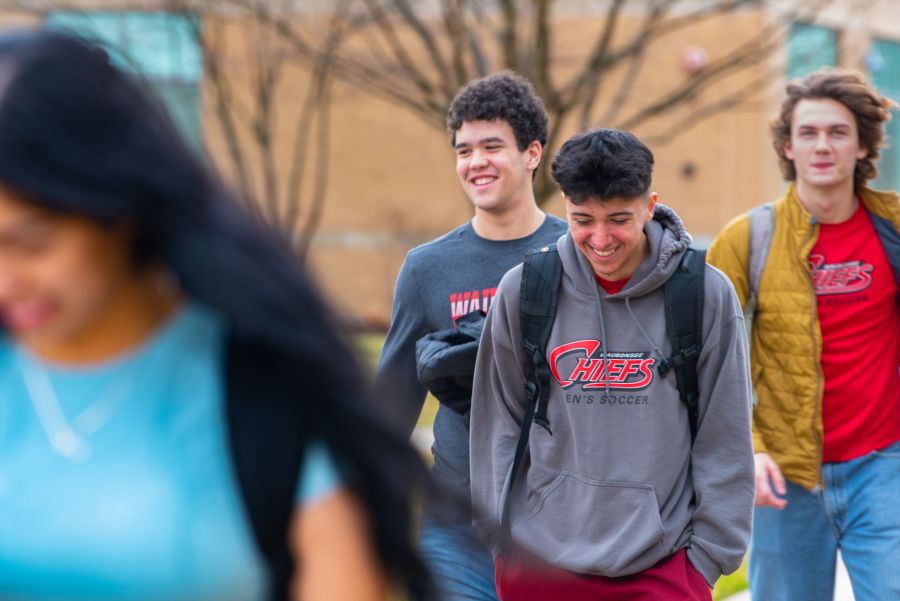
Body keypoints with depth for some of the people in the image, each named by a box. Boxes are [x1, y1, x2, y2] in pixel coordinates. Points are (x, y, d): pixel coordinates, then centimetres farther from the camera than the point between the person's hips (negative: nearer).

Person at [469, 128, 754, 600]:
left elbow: (725, 439, 0)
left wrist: (710, 552, -2)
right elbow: (498, 423, 6)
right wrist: (500, 534, 3)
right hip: (540, 559, 2)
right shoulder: (522, 292, -1)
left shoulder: (706, 293, -4)